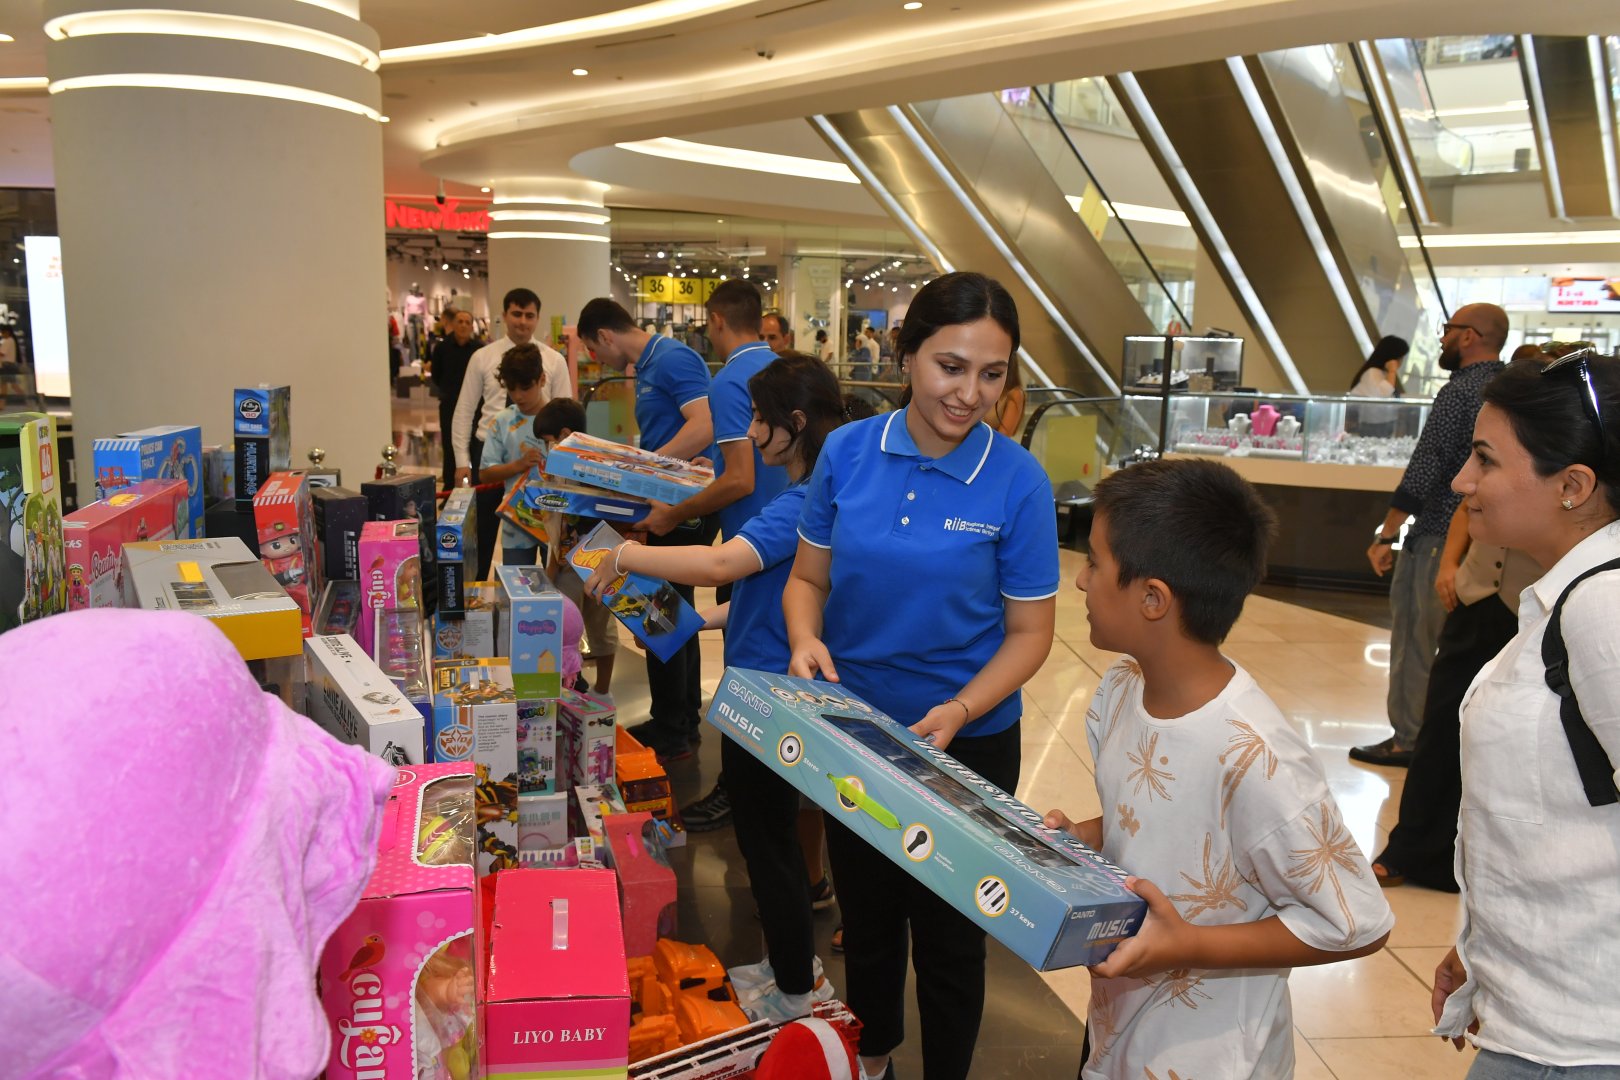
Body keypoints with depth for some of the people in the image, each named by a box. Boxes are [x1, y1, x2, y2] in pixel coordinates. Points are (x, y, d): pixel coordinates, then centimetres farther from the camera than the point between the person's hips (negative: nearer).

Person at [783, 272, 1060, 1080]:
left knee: (947, 932, 15)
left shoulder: (1017, 481, -16)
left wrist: (959, 712, -25)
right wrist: (806, 641, -20)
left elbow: (1029, 631, -10)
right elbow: (807, 577, 1)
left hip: (966, 744, -3)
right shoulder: (848, 451, -10)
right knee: (865, 910, 24)